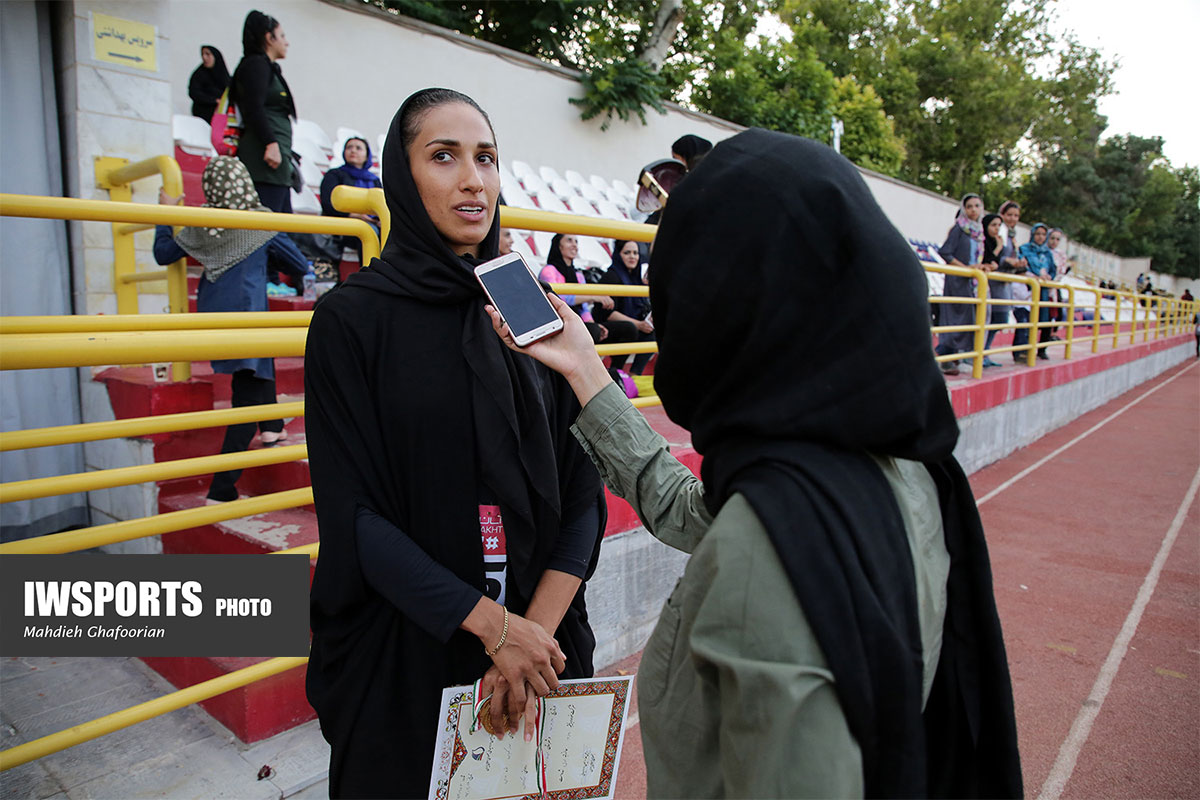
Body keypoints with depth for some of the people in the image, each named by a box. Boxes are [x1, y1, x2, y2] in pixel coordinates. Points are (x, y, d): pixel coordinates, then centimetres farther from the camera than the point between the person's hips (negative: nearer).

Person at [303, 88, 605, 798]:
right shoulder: (352, 318, -8)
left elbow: (582, 486, -2)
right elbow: (354, 513, -12)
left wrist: (540, 625, -14)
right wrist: (492, 625, -17)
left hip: (543, 636, 3)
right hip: (406, 651, -3)